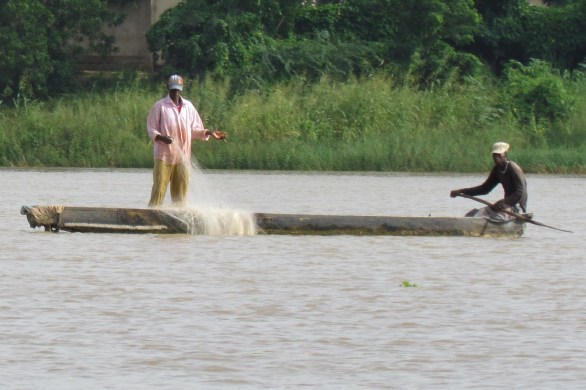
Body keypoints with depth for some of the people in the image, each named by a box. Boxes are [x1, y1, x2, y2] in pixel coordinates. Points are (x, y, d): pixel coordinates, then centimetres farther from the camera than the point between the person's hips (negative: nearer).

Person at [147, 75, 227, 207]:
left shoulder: (188, 106, 12)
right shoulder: (160, 106, 0)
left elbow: (194, 129, 17)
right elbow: (151, 129, -1)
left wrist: (209, 132, 0)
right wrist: (162, 138, -20)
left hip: (182, 156, 4)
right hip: (164, 155, -4)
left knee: (181, 191, 5)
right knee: (159, 189, -10)